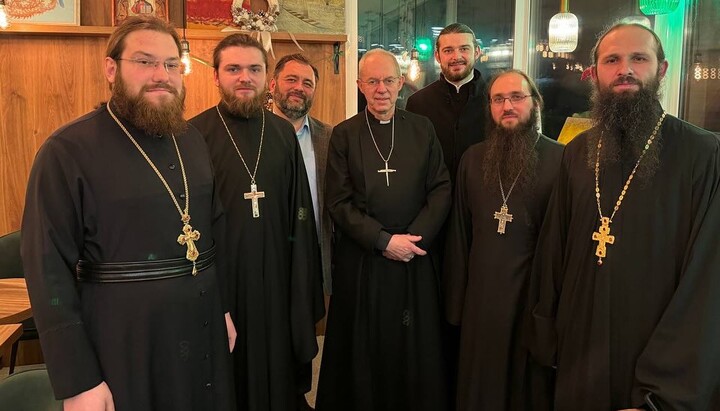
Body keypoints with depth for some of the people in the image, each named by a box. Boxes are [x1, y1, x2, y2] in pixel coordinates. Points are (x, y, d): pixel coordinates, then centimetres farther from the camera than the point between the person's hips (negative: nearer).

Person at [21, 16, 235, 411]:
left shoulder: (192, 140, 5)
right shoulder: (67, 152, -14)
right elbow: (49, 270, -15)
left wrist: (224, 307, 12)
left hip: (204, 334, 6)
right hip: (124, 348, -5)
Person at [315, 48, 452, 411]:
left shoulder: (422, 129, 5)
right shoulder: (344, 134, 1)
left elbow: (441, 189, 1)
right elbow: (338, 202, -5)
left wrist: (415, 236, -11)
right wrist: (383, 240, -13)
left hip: (415, 257, 1)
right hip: (361, 259, -1)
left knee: (416, 347, 10)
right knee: (364, 350, 10)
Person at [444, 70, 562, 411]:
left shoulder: (561, 159, -8)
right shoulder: (472, 158, 5)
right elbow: (459, 232, 7)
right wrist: (455, 300, 7)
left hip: (537, 295, -3)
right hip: (481, 296, 4)